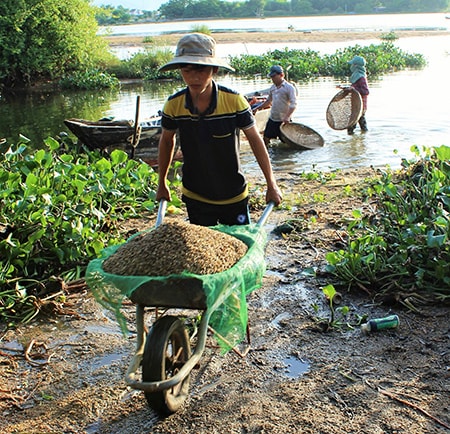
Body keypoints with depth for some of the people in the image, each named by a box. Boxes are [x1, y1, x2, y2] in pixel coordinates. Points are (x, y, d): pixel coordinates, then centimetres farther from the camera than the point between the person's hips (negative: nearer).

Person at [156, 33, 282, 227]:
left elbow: (255, 139, -8)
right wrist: (162, 183, 13)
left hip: (234, 197, -1)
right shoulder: (173, 105, -14)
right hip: (195, 198, 2)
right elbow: (167, 140, 4)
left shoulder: (234, 101, -20)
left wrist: (271, 184, -3)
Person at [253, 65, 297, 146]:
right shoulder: (272, 87, 9)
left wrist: (287, 117, -31)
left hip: (283, 120, -6)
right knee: (266, 138, 7)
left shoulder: (289, 87, -11)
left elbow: (293, 104, -19)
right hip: (272, 118, 6)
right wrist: (257, 108, 16)